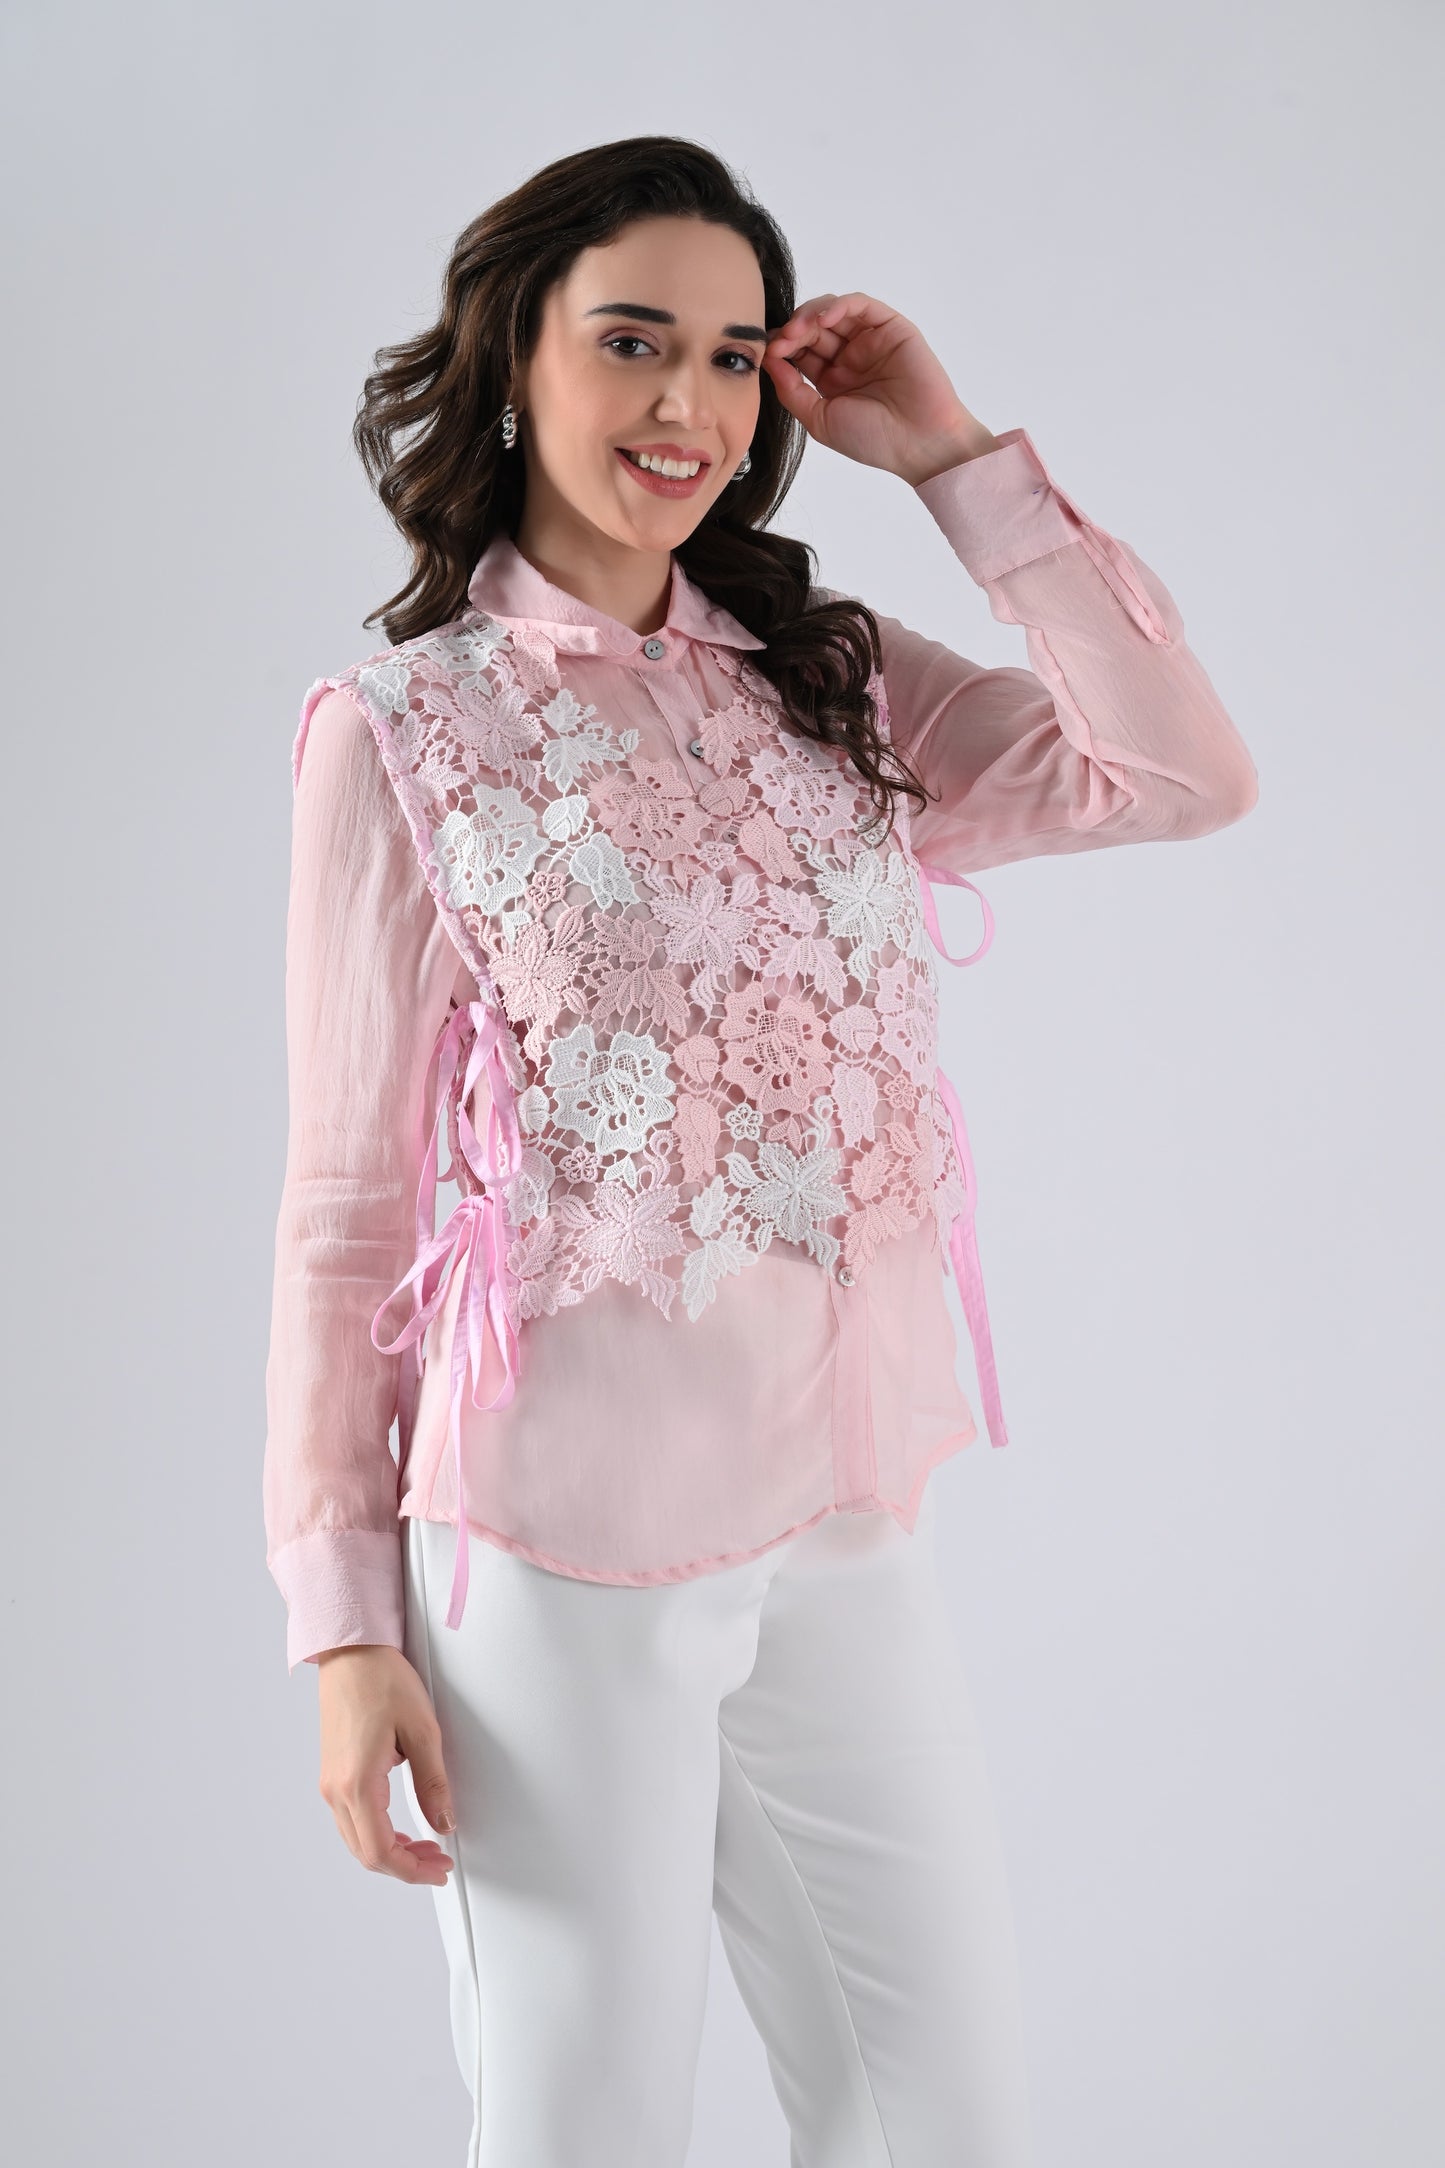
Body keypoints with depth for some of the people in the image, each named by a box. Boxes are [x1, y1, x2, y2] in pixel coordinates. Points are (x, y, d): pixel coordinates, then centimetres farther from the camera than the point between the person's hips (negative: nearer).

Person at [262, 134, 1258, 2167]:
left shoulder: (842, 680, 8)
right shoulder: (402, 730, -4)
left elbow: (1188, 774, -5)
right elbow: (350, 1197, -4)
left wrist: (959, 455, -3)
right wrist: (342, 1620, -6)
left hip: (854, 1520, 5)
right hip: (563, 1540, -4)